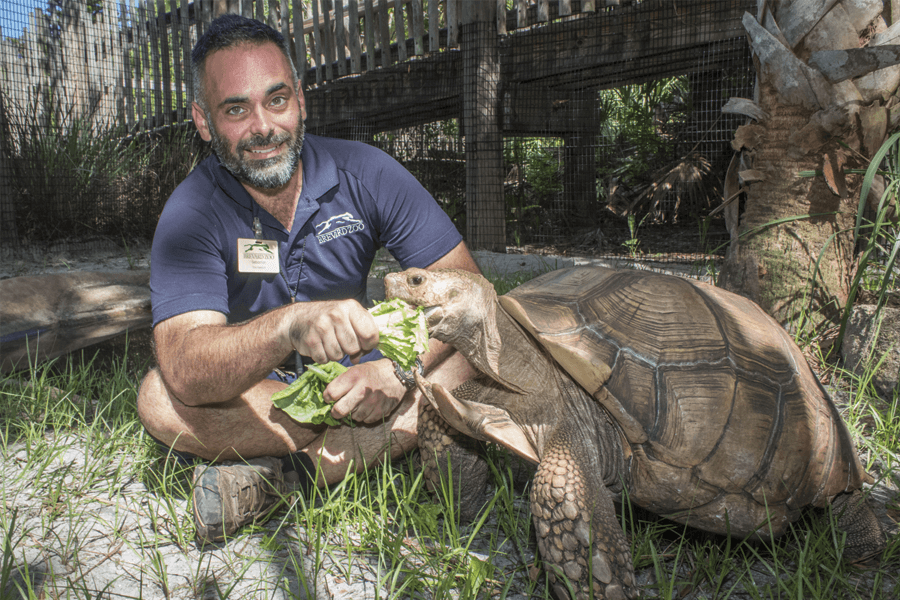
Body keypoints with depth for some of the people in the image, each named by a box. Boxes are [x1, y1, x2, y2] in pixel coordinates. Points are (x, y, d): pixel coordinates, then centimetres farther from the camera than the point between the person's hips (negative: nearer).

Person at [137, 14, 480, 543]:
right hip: (250, 392, 0)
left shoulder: (365, 172, -12)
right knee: (159, 398, -30)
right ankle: (394, 438, -20)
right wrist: (291, 324, -50)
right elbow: (184, 371, -31)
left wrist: (398, 370, -33)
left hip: (352, 372, 1)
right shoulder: (190, 214, -16)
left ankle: (278, 473, -24)